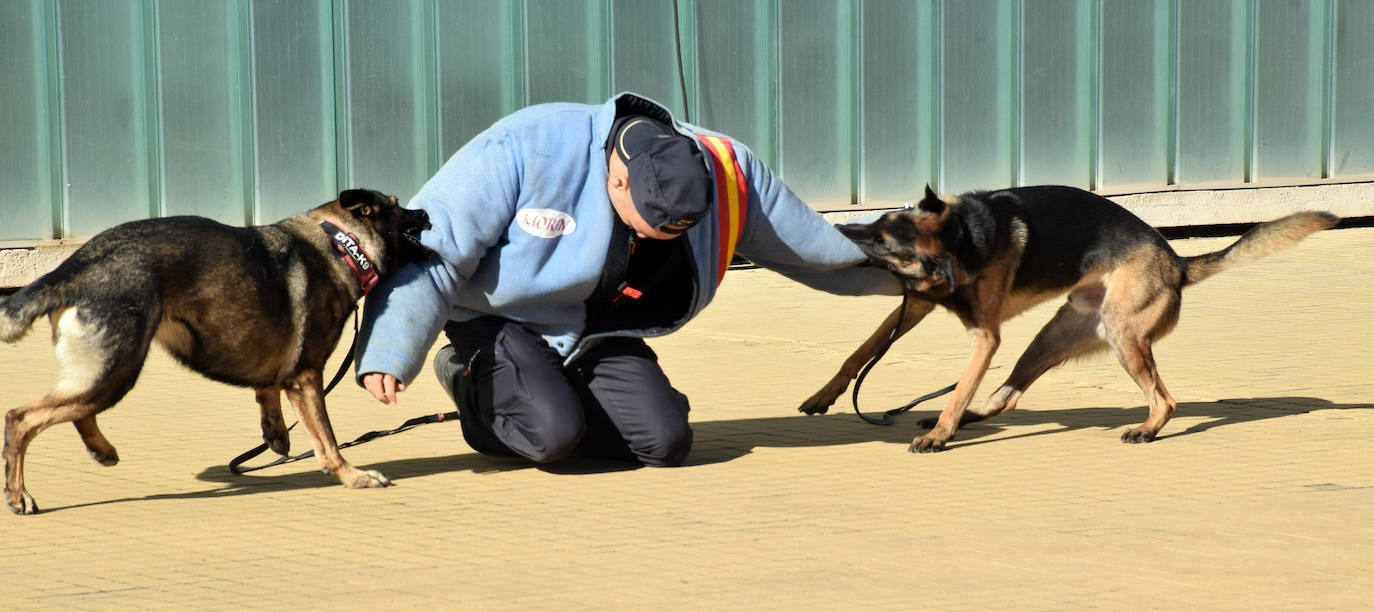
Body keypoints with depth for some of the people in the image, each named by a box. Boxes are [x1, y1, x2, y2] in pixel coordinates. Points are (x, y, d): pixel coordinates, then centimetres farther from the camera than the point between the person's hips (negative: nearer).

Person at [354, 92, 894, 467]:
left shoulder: (721, 173, -13)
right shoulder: (523, 151, -28)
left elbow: (807, 243, 4)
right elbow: (432, 248, -25)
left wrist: (886, 271, 13)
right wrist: (387, 355, -32)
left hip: (599, 334, 5)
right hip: (500, 320, -5)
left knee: (665, 441, -14)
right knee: (553, 433, -29)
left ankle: (538, 405, 8)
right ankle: (476, 384, 3)